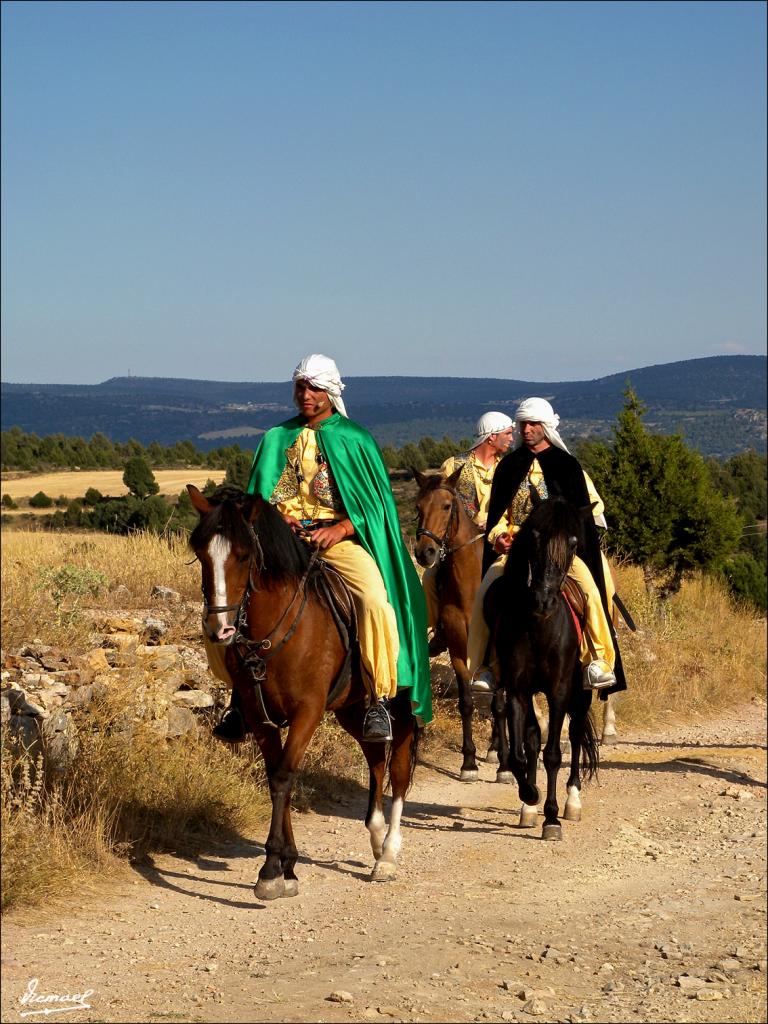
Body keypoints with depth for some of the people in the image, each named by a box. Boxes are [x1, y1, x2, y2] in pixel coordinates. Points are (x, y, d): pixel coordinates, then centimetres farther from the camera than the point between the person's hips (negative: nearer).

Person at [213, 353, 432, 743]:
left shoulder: (354, 439, 6)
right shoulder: (277, 439, 15)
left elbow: (374, 501, 4)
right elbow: (260, 496, 17)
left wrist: (340, 530, -13)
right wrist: (276, 520, -5)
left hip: (341, 537, -3)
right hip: (287, 536, 3)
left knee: (376, 598, -30)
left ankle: (380, 700, -24)